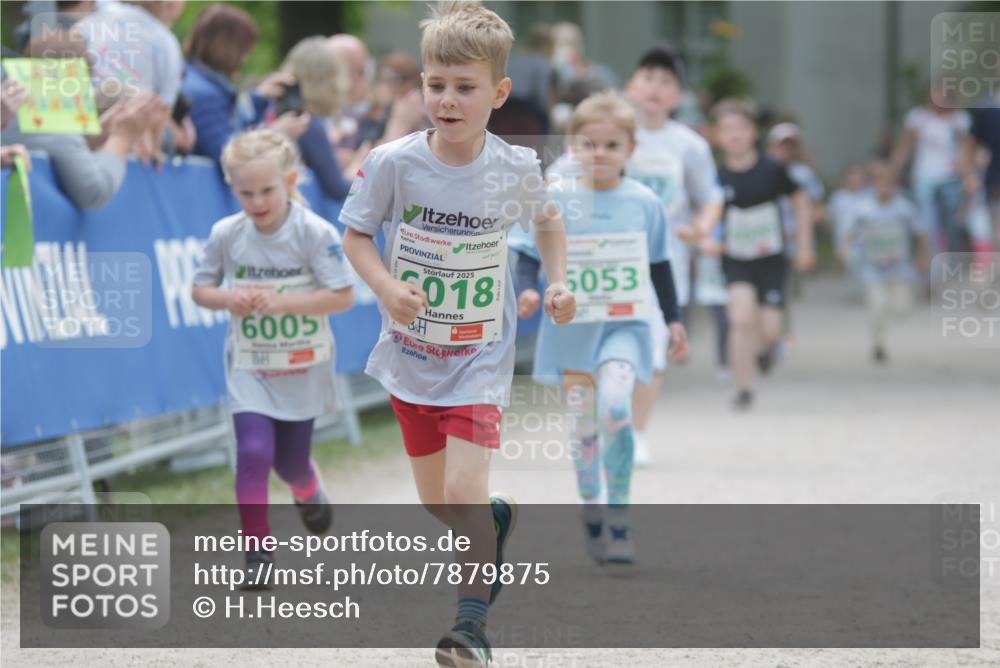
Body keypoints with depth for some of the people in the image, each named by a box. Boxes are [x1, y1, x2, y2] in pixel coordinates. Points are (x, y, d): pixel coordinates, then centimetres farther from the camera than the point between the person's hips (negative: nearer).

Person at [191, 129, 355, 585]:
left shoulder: (315, 233, -16)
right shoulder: (226, 235, -8)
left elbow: (343, 296, -16)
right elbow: (200, 289, 5)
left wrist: (281, 302, -26)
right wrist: (228, 299, -18)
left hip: (303, 367, -1)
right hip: (249, 366, 1)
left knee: (290, 461, 11)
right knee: (253, 452, -15)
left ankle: (308, 489, 50)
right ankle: (258, 551, -4)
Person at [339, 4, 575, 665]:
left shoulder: (516, 169, -10)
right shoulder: (393, 162, -14)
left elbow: (547, 219, 12)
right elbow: (356, 234, -2)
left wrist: (559, 283, -1)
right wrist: (387, 289, -19)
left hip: (480, 358, -2)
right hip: (411, 356, 2)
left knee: (464, 491, -18)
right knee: (437, 503, 15)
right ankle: (497, 519, 48)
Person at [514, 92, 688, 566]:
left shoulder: (644, 202, 2)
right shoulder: (555, 199, -1)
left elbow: (660, 267, 12)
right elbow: (531, 255, 2)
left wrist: (674, 320, 14)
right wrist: (527, 290, -17)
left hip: (625, 324, -1)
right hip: (572, 325, 1)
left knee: (614, 405, -23)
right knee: (583, 423, 7)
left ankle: (619, 513, -12)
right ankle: (591, 514, 24)